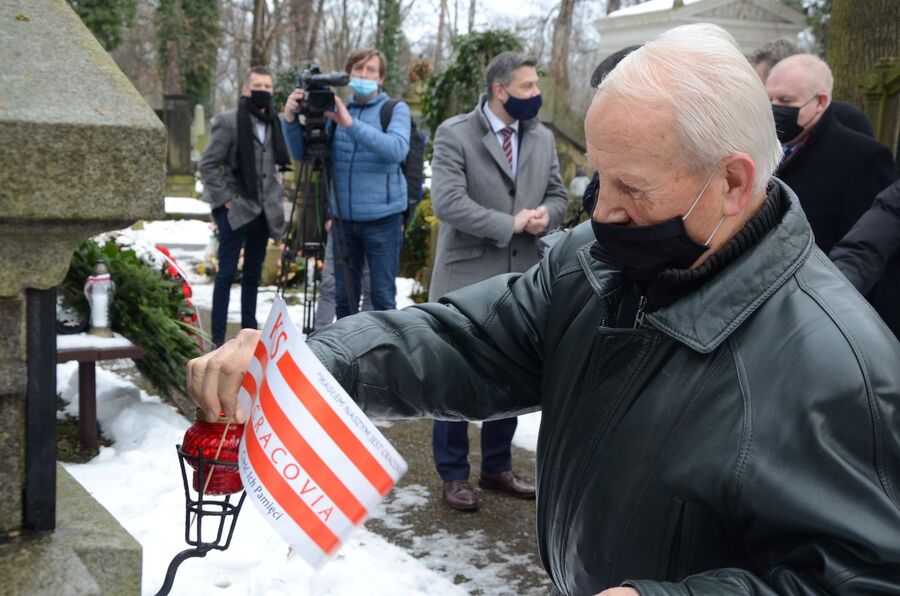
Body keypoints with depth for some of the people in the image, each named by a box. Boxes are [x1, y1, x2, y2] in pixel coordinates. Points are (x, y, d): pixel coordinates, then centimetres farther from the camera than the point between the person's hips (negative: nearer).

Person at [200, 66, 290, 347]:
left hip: (263, 211, 6)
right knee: (227, 272, -4)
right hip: (235, 210, -6)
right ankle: (218, 338, 1)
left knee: (253, 273, 13)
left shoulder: (275, 122, 10)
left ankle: (249, 331, 22)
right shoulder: (228, 122, -8)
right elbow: (208, 164, -9)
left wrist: (276, 196, 11)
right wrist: (224, 199, -13)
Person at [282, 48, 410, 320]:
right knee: (344, 296, 10)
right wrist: (291, 119, -11)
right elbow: (301, 152, 7)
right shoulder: (336, 110, 11)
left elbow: (397, 149, -20)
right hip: (343, 218, 4)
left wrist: (351, 124, -28)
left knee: (383, 297, 0)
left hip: (383, 218, -4)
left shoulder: (395, 109, -1)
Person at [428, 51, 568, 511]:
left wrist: (545, 215, -8)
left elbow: (558, 196, 15)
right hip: (467, 280, -5)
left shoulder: (543, 138, 9)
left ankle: (497, 467, 30)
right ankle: (453, 474, 19)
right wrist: (510, 224, -17)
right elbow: (447, 202, -19)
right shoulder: (454, 134, -9)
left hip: (521, 281, 6)